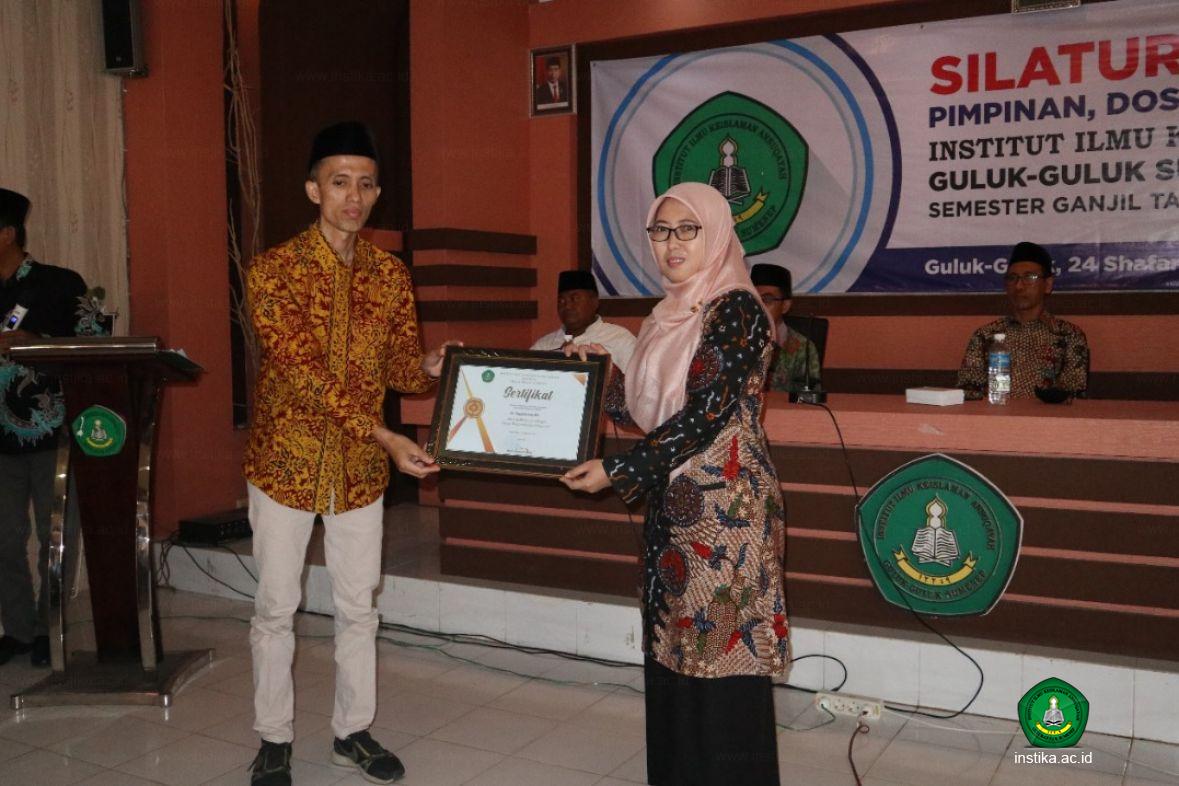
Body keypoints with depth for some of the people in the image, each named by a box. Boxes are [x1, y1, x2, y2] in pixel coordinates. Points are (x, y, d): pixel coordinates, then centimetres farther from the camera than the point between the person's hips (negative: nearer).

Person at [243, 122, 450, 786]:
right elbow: (305, 376, -22)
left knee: (358, 605, 12)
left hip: (361, 467, 4)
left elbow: (399, 367, 3)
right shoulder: (274, 271, -13)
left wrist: (430, 366, -21)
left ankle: (353, 730, 29)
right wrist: (387, 437, -29)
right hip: (286, 461, -3)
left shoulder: (391, 274, 1)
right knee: (276, 607, 8)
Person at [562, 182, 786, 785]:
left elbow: (705, 415, -18)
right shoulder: (671, 317, 14)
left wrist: (618, 471, -16)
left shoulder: (736, 310, -11)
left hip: (724, 508, -8)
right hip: (674, 505, 8)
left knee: (719, 654, 0)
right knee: (673, 651, 14)